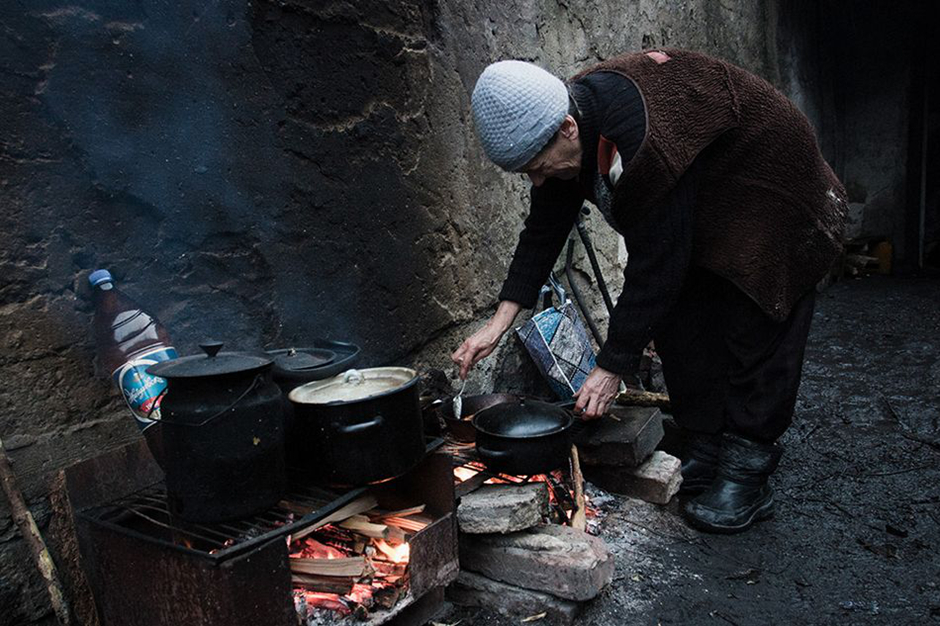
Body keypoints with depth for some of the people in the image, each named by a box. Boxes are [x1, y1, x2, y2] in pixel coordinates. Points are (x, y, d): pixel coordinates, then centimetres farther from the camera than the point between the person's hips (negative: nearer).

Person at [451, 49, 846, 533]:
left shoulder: (642, 144, -41)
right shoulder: (565, 124, -14)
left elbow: (654, 266, -35)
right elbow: (544, 230, -5)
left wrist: (612, 367, -28)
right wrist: (500, 321, -8)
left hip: (767, 195, -8)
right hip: (697, 202, 8)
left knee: (753, 332, -9)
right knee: (680, 323, 3)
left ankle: (746, 477, 2)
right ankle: (704, 455, 15)